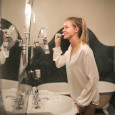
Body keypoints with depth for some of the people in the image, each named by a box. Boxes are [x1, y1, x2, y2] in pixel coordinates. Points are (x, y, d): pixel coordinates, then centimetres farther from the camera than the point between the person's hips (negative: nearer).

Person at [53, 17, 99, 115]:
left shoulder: (85, 50, -28)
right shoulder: (71, 48, -2)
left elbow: (93, 79, -26)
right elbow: (59, 63, 7)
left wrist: (81, 101, -18)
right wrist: (57, 45, 0)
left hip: (88, 97, -8)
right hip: (78, 95, 8)